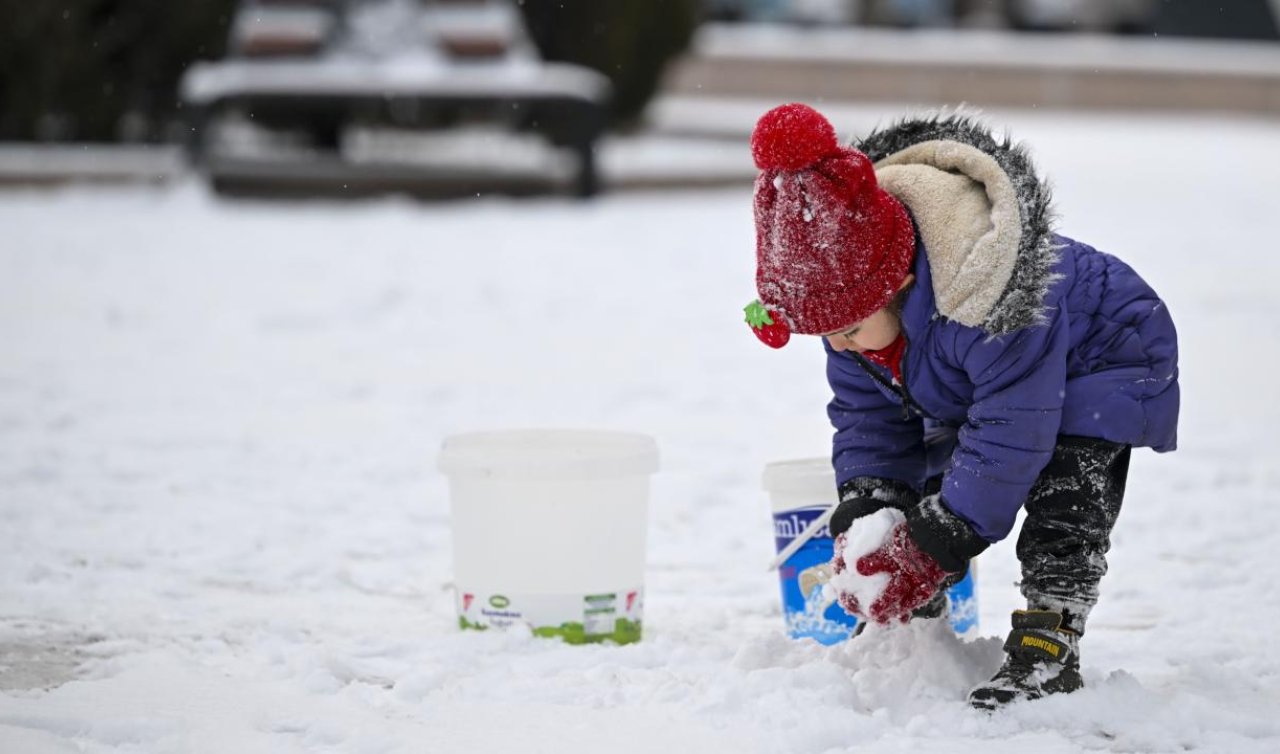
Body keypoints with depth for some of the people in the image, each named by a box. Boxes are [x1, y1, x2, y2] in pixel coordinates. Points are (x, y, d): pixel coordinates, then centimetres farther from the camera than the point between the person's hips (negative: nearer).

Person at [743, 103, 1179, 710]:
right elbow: (864, 408, -6)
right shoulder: (849, 287, -20)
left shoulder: (996, 307, -47)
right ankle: (910, 622, 18)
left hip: (1103, 361, -8)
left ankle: (1048, 647, -25)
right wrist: (864, 497, -21)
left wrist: (946, 531, -35)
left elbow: (1011, 428, -39)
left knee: (1063, 496, -29)